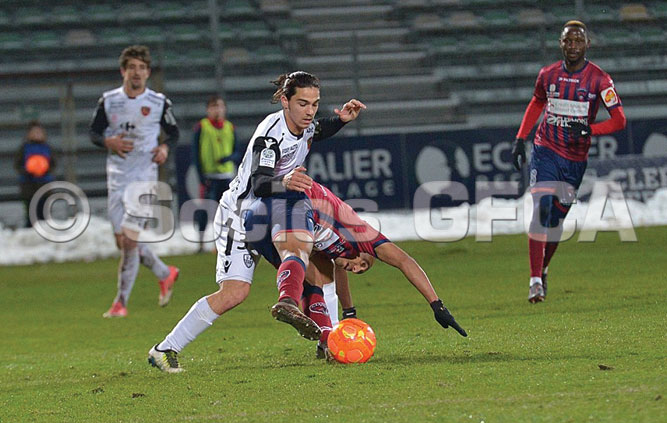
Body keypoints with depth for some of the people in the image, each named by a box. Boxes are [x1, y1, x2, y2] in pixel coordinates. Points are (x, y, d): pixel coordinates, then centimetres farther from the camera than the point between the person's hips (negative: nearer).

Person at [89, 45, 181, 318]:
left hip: (144, 175, -3)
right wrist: (108, 142, -11)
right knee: (123, 241, 6)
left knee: (129, 239, -14)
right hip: (117, 175, 3)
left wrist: (165, 147, -7)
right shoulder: (108, 101, 3)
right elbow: (94, 132, 10)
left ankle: (121, 302, -6)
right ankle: (166, 274, 31)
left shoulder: (159, 103, 0)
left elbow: (173, 131, 14)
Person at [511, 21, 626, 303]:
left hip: (576, 158, 0)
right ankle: (535, 281, -20)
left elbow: (619, 120, -11)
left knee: (557, 217, 6)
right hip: (546, 152, 0)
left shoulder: (599, 79, -8)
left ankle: (543, 270, 30)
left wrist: (589, 129, -26)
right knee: (541, 209, -16)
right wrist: (520, 139, 13)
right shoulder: (548, 75, 1)